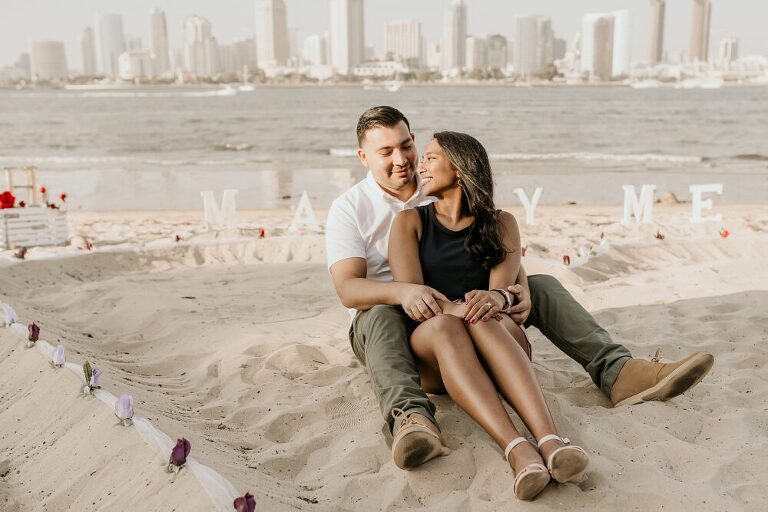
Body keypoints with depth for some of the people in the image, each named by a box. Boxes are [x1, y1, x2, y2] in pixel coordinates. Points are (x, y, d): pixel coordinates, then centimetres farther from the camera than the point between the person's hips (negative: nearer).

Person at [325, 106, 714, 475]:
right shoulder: (348, 209, -4)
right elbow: (347, 288, -19)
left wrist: (520, 287, -23)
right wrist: (402, 292, -39)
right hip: (401, 321, -4)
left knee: (541, 287, -12)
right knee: (381, 316, -39)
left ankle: (616, 372, -27)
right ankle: (412, 419, -63)